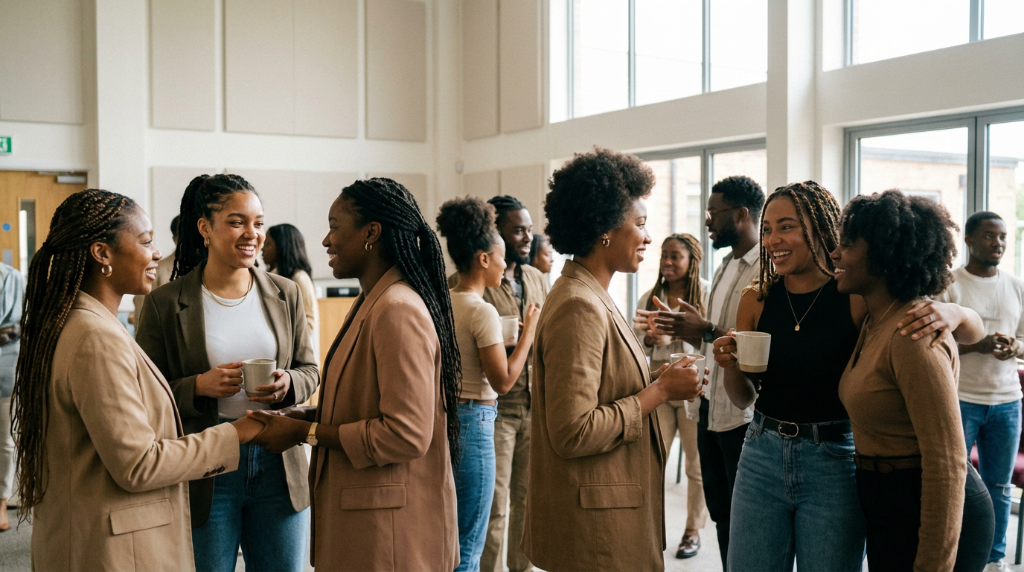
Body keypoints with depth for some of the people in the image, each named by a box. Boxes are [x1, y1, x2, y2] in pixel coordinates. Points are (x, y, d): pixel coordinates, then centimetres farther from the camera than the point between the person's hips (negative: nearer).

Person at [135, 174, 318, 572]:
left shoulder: (285, 294, 4)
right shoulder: (165, 304, -5)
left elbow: (310, 370, 10)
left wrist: (288, 385, -11)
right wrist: (199, 386, -19)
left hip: (279, 465, 3)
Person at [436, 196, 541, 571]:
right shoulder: (482, 311, -17)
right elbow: (504, 381, -16)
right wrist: (529, 331, -7)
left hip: (444, 416, 9)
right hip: (473, 422, -9)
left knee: (449, 538, 19)